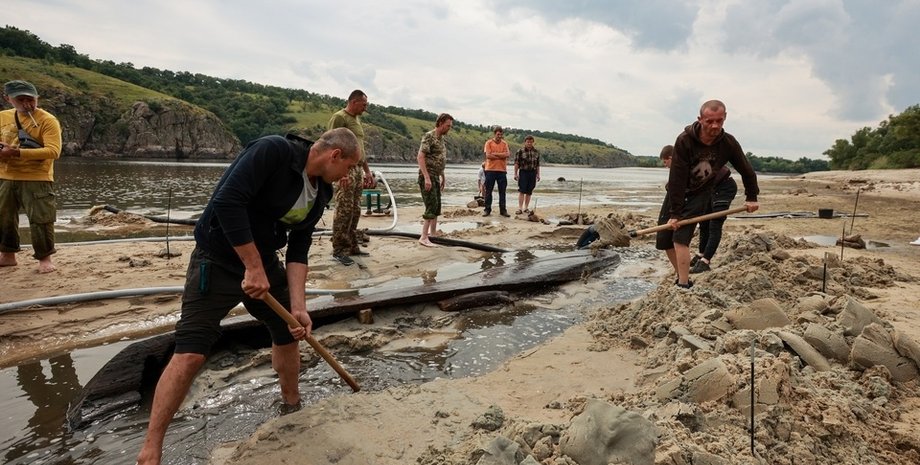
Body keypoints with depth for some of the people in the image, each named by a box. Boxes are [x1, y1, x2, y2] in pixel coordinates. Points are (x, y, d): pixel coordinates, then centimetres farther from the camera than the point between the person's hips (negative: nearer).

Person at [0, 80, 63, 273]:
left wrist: (18, 152, -26)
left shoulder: (47, 120, -10)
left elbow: (53, 151, -21)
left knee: (40, 219, -3)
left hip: (37, 179, -6)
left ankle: (44, 258, 10)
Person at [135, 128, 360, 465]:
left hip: (264, 262, 8)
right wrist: (253, 268, -27)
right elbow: (227, 202, -31)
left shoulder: (320, 192, 1)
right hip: (218, 260, -8)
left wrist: (298, 305, -8)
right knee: (190, 353, -10)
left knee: (290, 332, 15)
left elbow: (298, 251, 1)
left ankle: (292, 409, 37)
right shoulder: (273, 150, -23)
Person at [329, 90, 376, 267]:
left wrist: (367, 171, 23)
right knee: (344, 210, -9)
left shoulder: (357, 120, 20)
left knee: (355, 211, 9)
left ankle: (352, 246, 16)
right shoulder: (339, 117, -7)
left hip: (358, 169, 9)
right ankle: (338, 250, -3)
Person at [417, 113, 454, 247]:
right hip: (427, 176, -9)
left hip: (435, 177, 9)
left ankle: (433, 233, 21)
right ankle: (424, 237, -10)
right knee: (431, 206, -13)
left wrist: (443, 177, 22)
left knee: (437, 207, 12)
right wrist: (427, 178, -26)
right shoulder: (429, 136, -13)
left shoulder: (441, 138, 15)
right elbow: (421, 157, -20)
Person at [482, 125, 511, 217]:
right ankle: (487, 209, 10)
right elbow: (488, 155, -11)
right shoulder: (489, 143, 1)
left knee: (502, 191, 5)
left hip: (502, 170, 2)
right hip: (490, 170, -2)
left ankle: (503, 210, 11)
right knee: (488, 191, 3)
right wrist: (502, 156, -8)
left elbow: (507, 154, -7)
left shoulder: (504, 144, 8)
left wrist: (494, 154, -12)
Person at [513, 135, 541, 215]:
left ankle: (526, 208, 15)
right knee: (521, 191, -7)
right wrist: (515, 173, -9)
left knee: (529, 192, 7)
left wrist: (538, 174, 12)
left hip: (533, 173, 4)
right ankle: (520, 208, -6)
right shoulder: (520, 151, -3)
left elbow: (537, 164, 15)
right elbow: (516, 163, -4)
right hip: (523, 172, -4)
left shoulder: (536, 152, 10)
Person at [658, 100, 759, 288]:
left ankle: (684, 285, -15)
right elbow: (676, 178, -26)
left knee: (680, 238, -19)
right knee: (664, 240, 0)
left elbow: (746, 170, 1)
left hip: (700, 194, -1)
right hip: (676, 192, 1)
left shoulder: (728, 143, -17)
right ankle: (682, 277, 18)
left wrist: (751, 197, 8)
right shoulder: (684, 140, -25)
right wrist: (674, 212, -27)